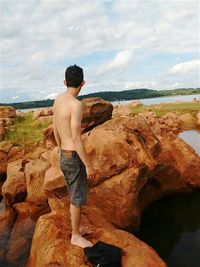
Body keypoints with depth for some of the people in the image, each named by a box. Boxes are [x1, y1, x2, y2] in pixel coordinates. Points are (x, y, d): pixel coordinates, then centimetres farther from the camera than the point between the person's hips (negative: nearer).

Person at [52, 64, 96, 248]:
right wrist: (88, 165, -17)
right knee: (77, 198, 7)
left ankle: (78, 228, 39)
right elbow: (76, 139, -23)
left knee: (74, 196, 22)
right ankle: (76, 236, 24)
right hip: (75, 158, -9)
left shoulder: (58, 100, 5)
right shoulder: (75, 104, -22)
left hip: (64, 156, 9)